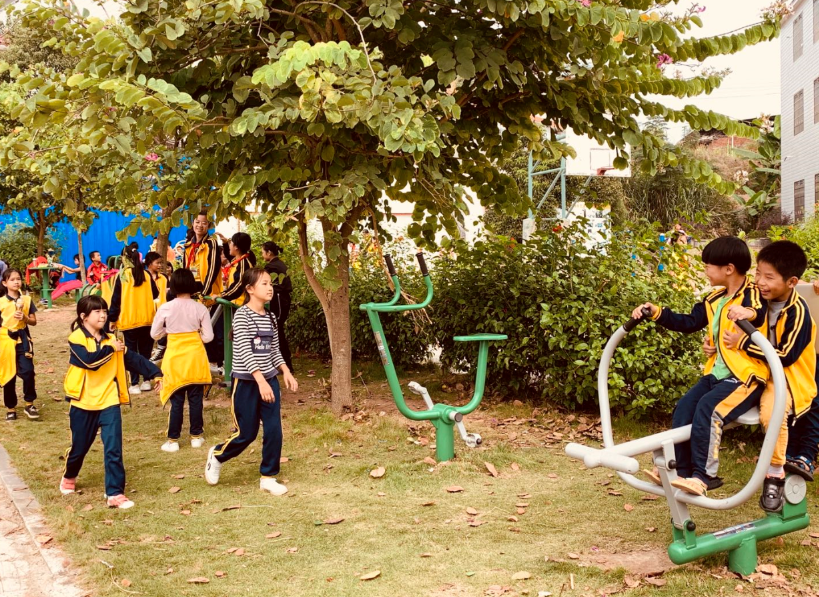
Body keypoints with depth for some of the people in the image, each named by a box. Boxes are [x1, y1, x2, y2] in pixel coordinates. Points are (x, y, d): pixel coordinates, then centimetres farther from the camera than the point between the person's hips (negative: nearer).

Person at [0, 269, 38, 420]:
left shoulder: (26, 299, 3)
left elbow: (34, 321, 6)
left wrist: (24, 318, -14)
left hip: (23, 338, 1)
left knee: (28, 371, -10)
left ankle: (29, 404, 5)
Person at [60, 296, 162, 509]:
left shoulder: (111, 340, 8)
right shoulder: (77, 338, -9)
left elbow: (133, 359, 8)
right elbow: (90, 360, -26)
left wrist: (155, 373, 1)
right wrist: (110, 349, -16)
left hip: (109, 402, 3)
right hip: (84, 402, -3)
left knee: (114, 449, -7)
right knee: (80, 446, 14)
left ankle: (115, 493, -5)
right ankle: (69, 477, 43)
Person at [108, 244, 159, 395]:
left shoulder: (122, 275, -8)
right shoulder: (146, 275, 1)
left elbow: (116, 299, -6)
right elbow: (155, 294, 8)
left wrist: (113, 319, 0)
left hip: (128, 320, -3)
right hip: (147, 319, 3)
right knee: (145, 350, 13)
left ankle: (134, 384, 1)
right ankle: (146, 381, 13)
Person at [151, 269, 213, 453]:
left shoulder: (165, 308, -8)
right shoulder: (200, 308, -6)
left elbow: (154, 334, 1)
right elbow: (208, 337, -4)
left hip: (175, 359, -1)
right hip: (196, 357, 1)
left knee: (177, 401, 6)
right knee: (196, 399, 10)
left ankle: (173, 440, 10)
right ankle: (196, 436, 19)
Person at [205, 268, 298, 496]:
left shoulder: (269, 317, 9)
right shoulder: (242, 315, -12)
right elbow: (245, 351, -20)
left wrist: (286, 371, -2)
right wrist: (260, 381, -28)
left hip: (269, 380, 6)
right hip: (246, 382, -6)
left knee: (274, 430, 0)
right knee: (247, 433, 1)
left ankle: (268, 477, 13)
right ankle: (217, 455, 29)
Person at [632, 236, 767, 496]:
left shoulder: (755, 296, -11)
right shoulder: (714, 300, 13)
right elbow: (689, 323, 21)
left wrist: (752, 313, -47)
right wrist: (656, 312, 15)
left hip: (747, 377, -9)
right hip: (717, 374, 9)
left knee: (707, 410, -27)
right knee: (683, 410, -4)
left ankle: (704, 474, -23)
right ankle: (683, 472, 1)